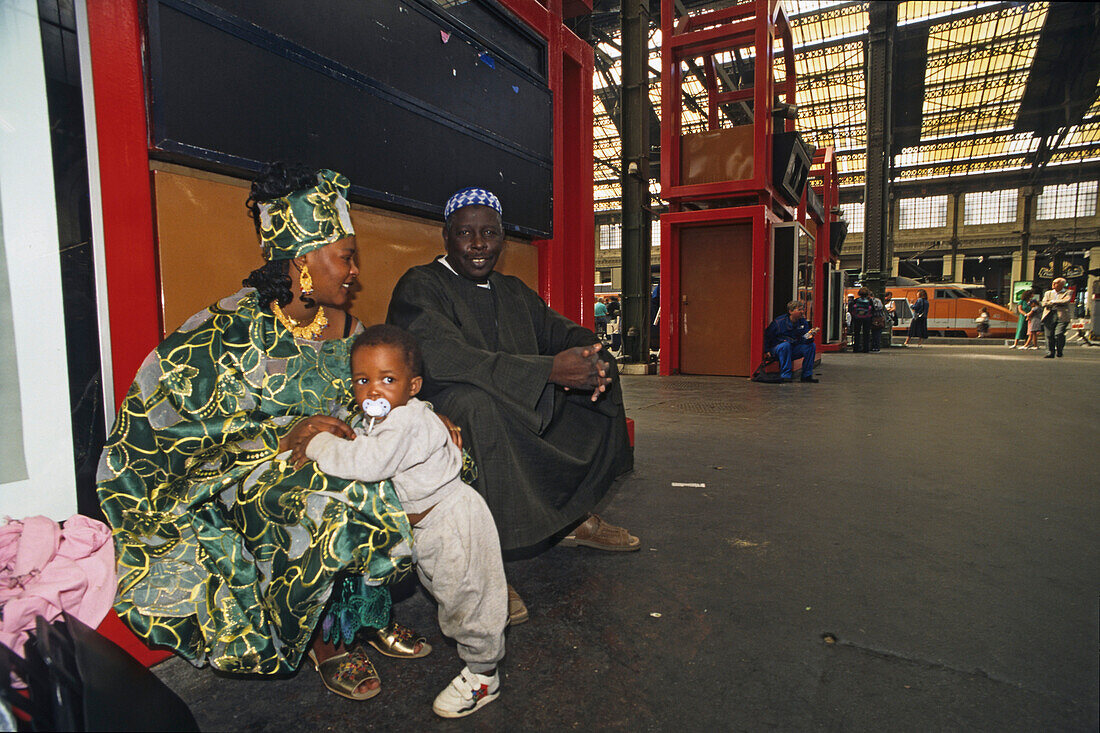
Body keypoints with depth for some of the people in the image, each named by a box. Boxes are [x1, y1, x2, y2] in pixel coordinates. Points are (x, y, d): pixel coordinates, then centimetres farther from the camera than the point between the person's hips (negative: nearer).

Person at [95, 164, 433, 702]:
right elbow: (156, 421, -17)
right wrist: (282, 437, -26)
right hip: (242, 480, -5)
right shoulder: (228, 334, -15)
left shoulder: (343, 328, 2)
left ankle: (369, 615, 7)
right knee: (333, 504, -33)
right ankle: (326, 638, -3)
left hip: (328, 456, 5)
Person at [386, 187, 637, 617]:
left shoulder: (514, 291, 16)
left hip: (523, 419, 8)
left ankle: (574, 517, 9)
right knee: (476, 401, -38)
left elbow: (564, 333, 13)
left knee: (601, 379, 4)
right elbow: (443, 359, -26)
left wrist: (590, 362, -15)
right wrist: (549, 370, -34)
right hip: (440, 412, -7)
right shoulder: (419, 287, -8)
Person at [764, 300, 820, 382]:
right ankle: (785, 375, -31)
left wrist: (809, 337, -30)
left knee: (811, 345, -14)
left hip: (793, 351, 5)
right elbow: (767, 337, -6)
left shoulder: (803, 322, 3)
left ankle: (807, 375, -7)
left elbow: (804, 339, -7)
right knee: (786, 345, -36)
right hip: (777, 349, -5)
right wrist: (768, 351, -11)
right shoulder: (779, 322, -12)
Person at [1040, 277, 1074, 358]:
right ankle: (1050, 353, 4)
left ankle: (1059, 351, 7)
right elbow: (1044, 303, 5)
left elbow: (1066, 301, -9)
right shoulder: (1048, 293, 20)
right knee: (1049, 335, -2)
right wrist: (1058, 303, -4)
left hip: (1062, 316, -3)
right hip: (1049, 316, 3)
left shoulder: (1068, 292, 10)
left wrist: (1052, 301, -1)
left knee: (1059, 334, -15)